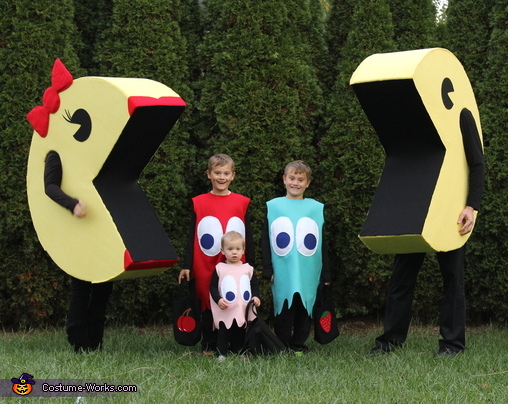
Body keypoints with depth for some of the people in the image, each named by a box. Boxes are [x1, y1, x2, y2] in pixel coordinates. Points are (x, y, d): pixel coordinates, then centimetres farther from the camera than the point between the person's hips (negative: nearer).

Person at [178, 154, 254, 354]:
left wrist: (250, 266, 8)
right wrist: (186, 265, 1)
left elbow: (248, 238, 9)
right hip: (206, 267, 0)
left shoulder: (242, 203, 5)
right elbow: (192, 237, 5)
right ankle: (208, 347, 14)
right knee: (209, 306, 5)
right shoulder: (198, 203, 4)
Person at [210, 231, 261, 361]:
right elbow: (213, 287, -1)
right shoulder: (220, 268, -1)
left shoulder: (248, 268, 6)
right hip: (225, 311, -3)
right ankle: (221, 353, 5)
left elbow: (254, 285, 13)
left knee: (240, 333, 10)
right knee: (224, 333, -1)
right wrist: (218, 299, -15)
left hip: (243, 311, 3)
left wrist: (255, 297, -4)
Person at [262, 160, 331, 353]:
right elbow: (265, 241, 5)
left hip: (308, 273, 1)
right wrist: (268, 270, -2)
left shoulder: (317, 208, 7)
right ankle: (282, 345, 11)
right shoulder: (272, 207, 5)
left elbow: (322, 244, 9)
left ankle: (298, 344, 14)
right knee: (283, 308, 0)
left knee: (304, 308, 3)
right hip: (282, 273, -1)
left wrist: (326, 274, 7)